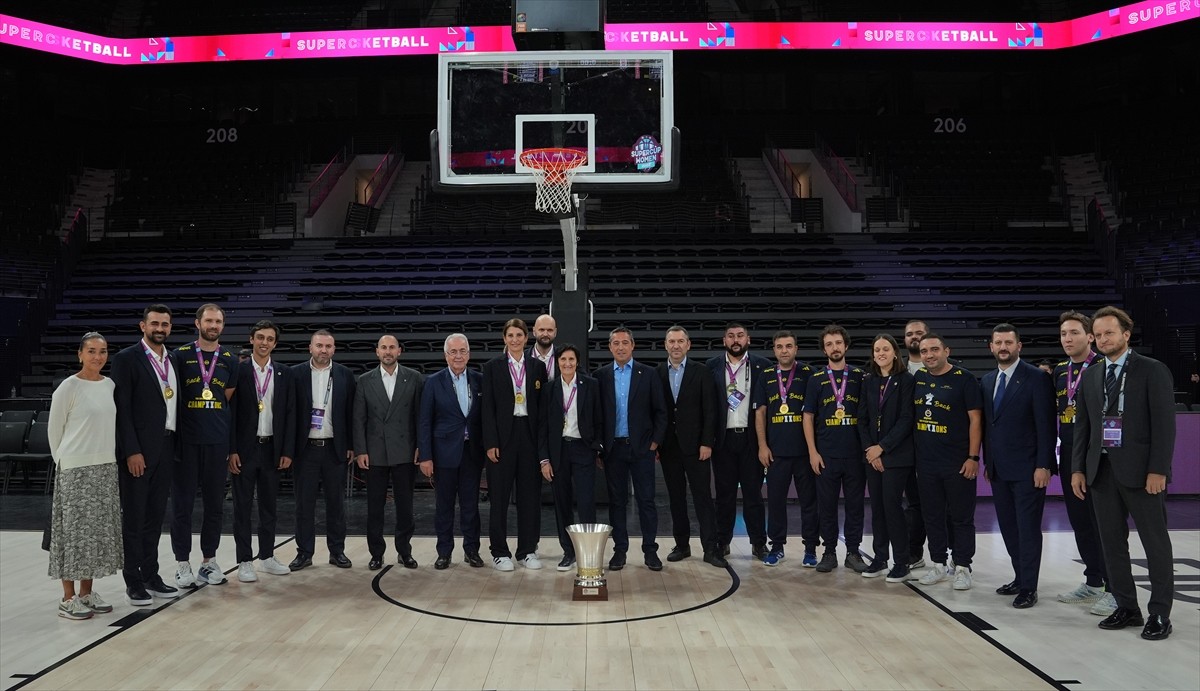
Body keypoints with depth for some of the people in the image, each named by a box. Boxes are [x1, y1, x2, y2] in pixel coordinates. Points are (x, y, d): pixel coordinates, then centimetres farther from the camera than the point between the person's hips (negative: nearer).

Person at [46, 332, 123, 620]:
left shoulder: (110, 385, 7)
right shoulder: (69, 387, -9)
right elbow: (54, 429, -3)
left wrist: (108, 459, 12)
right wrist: (63, 462, 2)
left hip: (106, 467, 6)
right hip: (75, 469, -6)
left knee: (100, 529, 9)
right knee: (75, 529, -1)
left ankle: (87, 592, 20)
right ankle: (68, 598, 7)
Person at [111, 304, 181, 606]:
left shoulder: (173, 360, 12)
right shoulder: (126, 359, -6)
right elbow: (122, 408, -11)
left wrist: (177, 446, 8)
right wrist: (132, 451, -16)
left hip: (166, 448, 6)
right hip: (138, 450, -6)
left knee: (156, 514, 13)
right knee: (134, 516, 3)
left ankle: (151, 575, 22)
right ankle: (133, 581, 11)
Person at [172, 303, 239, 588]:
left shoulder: (230, 360, 8)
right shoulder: (180, 355, 1)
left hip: (218, 442, 2)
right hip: (186, 440, -2)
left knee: (215, 504, 8)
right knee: (182, 504, 2)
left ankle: (209, 560, 20)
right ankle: (183, 563, 12)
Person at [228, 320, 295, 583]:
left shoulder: (284, 373, 6)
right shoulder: (238, 371, -3)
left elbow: (290, 413, 5)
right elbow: (230, 412, -4)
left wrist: (288, 451, 0)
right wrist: (231, 450, -10)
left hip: (272, 449, 3)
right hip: (245, 449, -3)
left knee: (269, 505, 11)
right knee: (242, 507, 4)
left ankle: (267, 556, 22)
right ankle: (244, 561, 11)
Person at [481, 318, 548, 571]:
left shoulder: (537, 366, 7)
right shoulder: (492, 367, 2)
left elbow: (542, 406, 7)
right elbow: (488, 407, -2)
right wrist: (490, 443, -9)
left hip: (530, 434, 2)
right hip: (503, 435, -2)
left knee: (530, 494, 6)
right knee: (499, 496, 3)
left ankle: (527, 550, 18)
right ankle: (500, 552, 13)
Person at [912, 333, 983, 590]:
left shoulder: (964, 379, -7)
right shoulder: (918, 378, 7)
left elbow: (975, 419, -9)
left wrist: (973, 457, -13)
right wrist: (914, 454, 10)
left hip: (958, 463, -5)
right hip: (926, 462, 5)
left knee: (962, 517, 4)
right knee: (932, 516, 12)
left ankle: (962, 567, 14)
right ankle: (938, 564, 23)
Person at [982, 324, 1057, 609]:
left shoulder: (1037, 378, -8)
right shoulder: (988, 380, 12)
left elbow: (1045, 425, -12)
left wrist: (1043, 465, -16)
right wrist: (988, 461, 12)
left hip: (1027, 468, -6)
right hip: (999, 468, 7)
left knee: (1028, 528, -1)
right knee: (1008, 527, 12)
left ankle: (1028, 588, 6)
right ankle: (1020, 578, 24)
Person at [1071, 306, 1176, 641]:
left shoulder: (1153, 371, -4)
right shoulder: (1090, 377, 11)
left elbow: (1164, 424, -8)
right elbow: (1082, 425, 12)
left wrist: (1158, 470, -15)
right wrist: (1078, 468, 6)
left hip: (1140, 471, -5)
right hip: (1101, 471, 5)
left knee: (1156, 544, 3)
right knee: (1112, 543, 9)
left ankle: (1159, 614, 13)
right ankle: (1126, 607, 20)